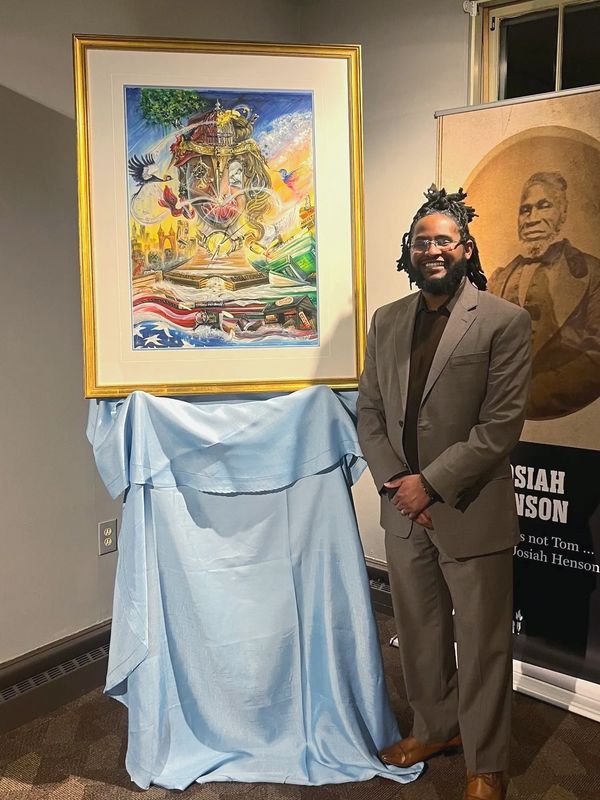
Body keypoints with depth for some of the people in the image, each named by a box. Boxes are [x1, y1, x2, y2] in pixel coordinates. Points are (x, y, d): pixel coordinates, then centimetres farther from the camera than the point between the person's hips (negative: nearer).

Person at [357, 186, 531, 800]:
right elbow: (369, 412, 6)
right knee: (419, 631, 21)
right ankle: (435, 726, 45)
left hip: (471, 513, -4)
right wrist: (395, 483, -7)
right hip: (404, 510, 5)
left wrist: (430, 483, -17)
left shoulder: (504, 321, -9)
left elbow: (501, 425, -14)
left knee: (482, 644, 11)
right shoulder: (387, 321, 6)